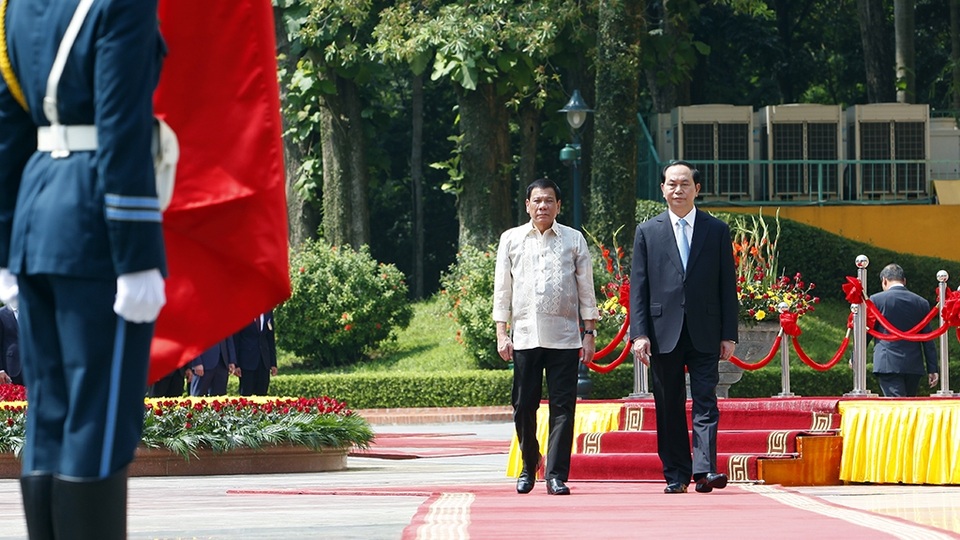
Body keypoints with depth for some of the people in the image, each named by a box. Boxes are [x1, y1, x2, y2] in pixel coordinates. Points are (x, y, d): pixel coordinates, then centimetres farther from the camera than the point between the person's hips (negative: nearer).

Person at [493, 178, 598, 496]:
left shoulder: (574, 240, 8)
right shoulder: (511, 239, 10)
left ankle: (556, 475, -3)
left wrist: (589, 333, 4)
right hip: (524, 335, 1)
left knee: (562, 407, -5)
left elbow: (586, 290, 10)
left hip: (564, 336, -1)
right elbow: (502, 289, 10)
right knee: (523, 406, 3)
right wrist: (501, 333, 3)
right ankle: (529, 466, 23)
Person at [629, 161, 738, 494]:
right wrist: (639, 334, -5)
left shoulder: (717, 230, 8)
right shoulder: (647, 232, 8)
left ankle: (704, 470, -17)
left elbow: (727, 286, 6)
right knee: (669, 408, 4)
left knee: (705, 402, -10)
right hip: (664, 333, 1)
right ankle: (676, 475, 10)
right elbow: (638, 287, 5)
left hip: (704, 333, -1)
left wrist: (729, 335, 0)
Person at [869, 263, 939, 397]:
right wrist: (932, 369, 9)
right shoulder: (921, 303, 8)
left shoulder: (876, 300, -2)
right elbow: (928, 340, 7)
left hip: (888, 365, -4)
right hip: (914, 366, 4)